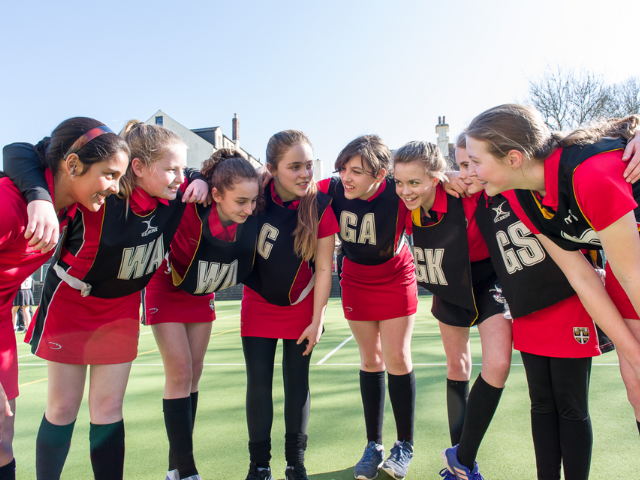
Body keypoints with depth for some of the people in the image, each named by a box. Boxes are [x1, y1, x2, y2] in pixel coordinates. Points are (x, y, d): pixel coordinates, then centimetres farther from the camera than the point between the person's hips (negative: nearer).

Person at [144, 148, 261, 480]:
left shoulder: (250, 220, -24)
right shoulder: (188, 210, -36)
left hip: (202, 295, 5)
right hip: (167, 289, -4)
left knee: (193, 373, 10)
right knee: (179, 372, -7)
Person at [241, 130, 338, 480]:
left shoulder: (320, 207, -19)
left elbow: (323, 268, -14)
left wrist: (317, 320, -12)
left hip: (300, 305, -1)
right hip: (258, 302, 1)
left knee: (297, 382, 8)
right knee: (259, 382, 4)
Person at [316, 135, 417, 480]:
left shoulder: (399, 193, -28)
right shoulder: (332, 190, -20)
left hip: (395, 279, -2)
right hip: (355, 280, 2)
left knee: (397, 358, -2)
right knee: (370, 360, 8)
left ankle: (405, 446, 19)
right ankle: (374, 445, 23)